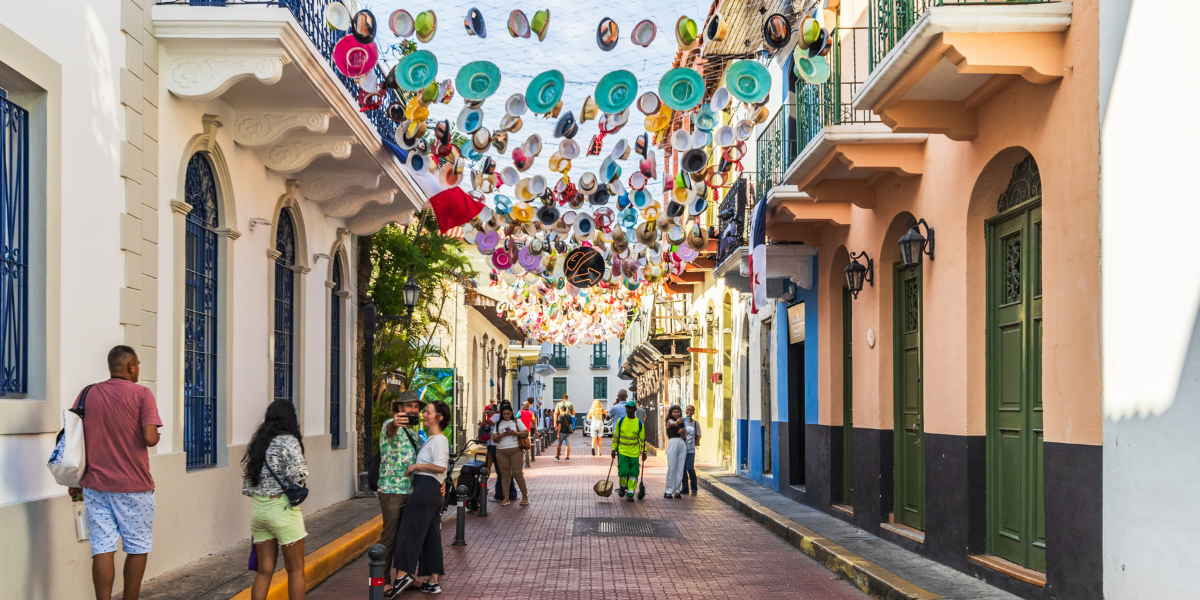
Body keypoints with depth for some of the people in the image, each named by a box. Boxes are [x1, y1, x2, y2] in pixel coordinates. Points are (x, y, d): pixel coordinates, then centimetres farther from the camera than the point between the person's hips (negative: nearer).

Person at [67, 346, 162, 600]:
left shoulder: (87, 394, 6)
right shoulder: (141, 394, -7)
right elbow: (150, 438, -17)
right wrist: (154, 435, 6)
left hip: (95, 484, 3)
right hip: (133, 486, -3)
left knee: (103, 549, 2)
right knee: (137, 548, 9)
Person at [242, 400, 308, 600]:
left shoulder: (258, 440, 11)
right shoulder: (288, 441, -10)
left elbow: (247, 475, 12)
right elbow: (298, 476, -16)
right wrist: (303, 464, 5)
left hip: (258, 507, 6)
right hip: (282, 508, -6)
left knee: (264, 570, 10)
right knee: (295, 569, 5)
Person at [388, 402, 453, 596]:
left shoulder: (439, 440, -10)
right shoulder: (431, 440, 22)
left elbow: (440, 466, -23)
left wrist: (415, 466, -14)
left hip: (427, 487, -10)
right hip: (431, 491, 10)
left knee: (409, 531, -9)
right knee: (431, 536, 9)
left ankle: (403, 575, -12)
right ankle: (433, 582, 11)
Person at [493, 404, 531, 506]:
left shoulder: (517, 421, 9)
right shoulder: (498, 424, 11)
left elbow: (526, 433, 3)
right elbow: (495, 438, 5)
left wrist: (516, 433, -14)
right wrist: (502, 434, -14)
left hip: (515, 450, -2)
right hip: (501, 451, 2)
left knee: (517, 473, -6)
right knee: (505, 474, 2)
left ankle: (525, 496, 2)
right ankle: (506, 497, 6)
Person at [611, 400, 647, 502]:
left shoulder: (639, 423, 0)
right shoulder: (620, 421, 1)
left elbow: (642, 439, 6)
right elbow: (615, 436, 7)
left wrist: (644, 452, 3)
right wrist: (614, 449, 5)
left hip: (634, 452, 0)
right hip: (622, 452, 0)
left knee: (634, 473, -1)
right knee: (623, 471, -7)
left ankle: (630, 493, 9)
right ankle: (622, 487, 23)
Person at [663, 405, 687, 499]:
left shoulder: (681, 423, 18)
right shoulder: (670, 421, 1)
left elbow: (684, 434, 17)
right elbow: (672, 423, -24)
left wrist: (683, 431, -7)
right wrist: (676, 422, -48)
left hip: (682, 444, 5)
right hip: (673, 443, -5)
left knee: (680, 469, 3)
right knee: (672, 468, -7)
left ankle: (676, 490, 10)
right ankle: (669, 491, -2)